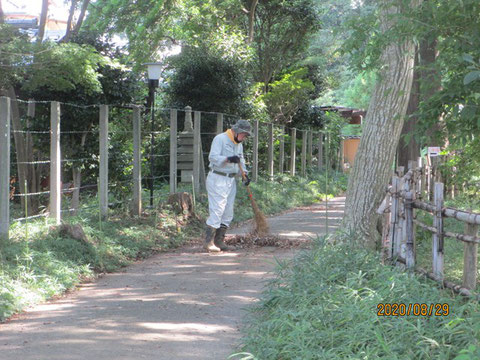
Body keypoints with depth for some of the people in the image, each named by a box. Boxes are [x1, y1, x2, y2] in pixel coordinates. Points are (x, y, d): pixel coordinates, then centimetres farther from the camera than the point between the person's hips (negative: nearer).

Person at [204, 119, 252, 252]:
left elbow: (241, 162, 22)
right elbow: (213, 157, -20)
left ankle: (219, 241, 13)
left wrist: (244, 175, 4)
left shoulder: (239, 144, 18)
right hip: (217, 179, -9)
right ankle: (208, 242, -12)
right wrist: (228, 159, -34)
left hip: (231, 180, 9)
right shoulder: (220, 139, -9)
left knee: (228, 213, 8)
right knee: (217, 210, -13)